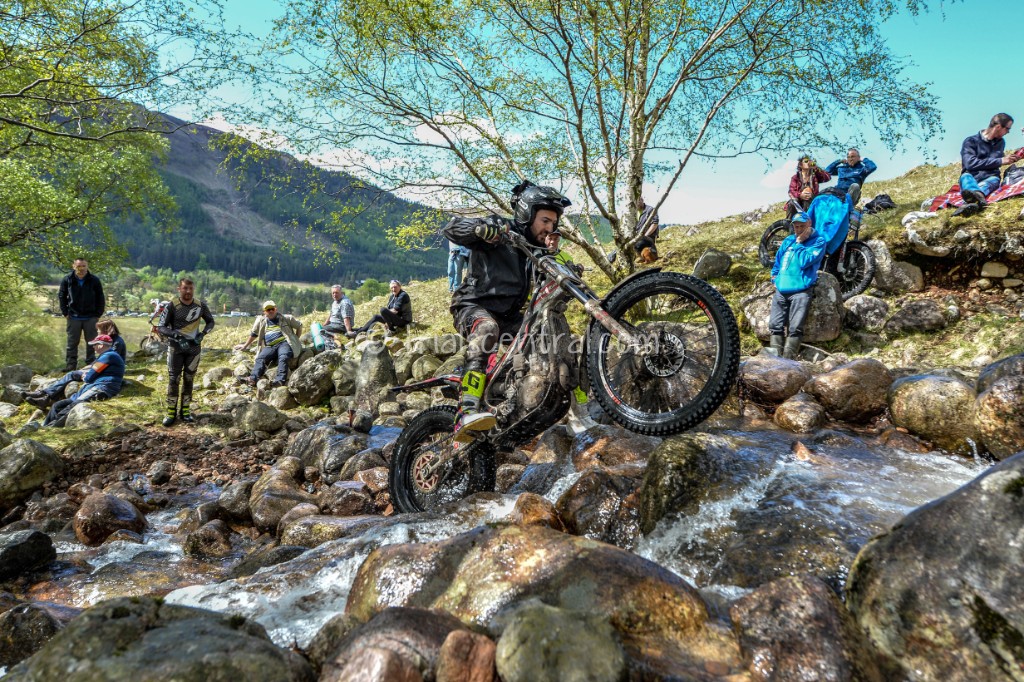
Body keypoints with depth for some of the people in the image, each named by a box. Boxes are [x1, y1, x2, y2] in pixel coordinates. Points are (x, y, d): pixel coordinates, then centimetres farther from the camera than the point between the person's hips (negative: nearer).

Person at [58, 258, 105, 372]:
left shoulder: (94, 280, -3)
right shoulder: (67, 280, -1)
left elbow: (100, 298, 4)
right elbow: (61, 296, 9)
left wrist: (98, 314, -1)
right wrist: (65, 312, 3)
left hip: (90, 318, 0)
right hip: (73, 318, 0)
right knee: (72, 343, 6)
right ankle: (70, 366, 14)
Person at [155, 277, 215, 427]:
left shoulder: (200, 305, -3)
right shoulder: (171, 305, -12)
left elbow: (211, 321, 11)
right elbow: (160, 327, -12)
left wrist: (202, 334, -7)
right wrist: (176, 335, -28)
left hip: (194, 347, 2)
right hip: (176, 347, -2)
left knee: (189, 379, 9)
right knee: (173, 379, -3)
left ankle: (185, 410, 19)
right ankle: (171, 412, 6)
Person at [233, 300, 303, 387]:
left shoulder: (286, 318, 15)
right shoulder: (261, 321, 21)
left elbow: (299, 326, 24)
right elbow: (253, 334, 32)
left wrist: (295, 340, 18)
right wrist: (245, 346, 38)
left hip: (284, 343, -3)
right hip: (269, 346, 3)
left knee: (283, 357, -36)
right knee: (260, 358, -27)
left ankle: (280, 380, -53)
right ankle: (253, 378, -45)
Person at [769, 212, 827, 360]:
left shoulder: (818, 241, 3)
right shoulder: (788, 240, 20)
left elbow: (804, 262, -11)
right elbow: (778, 259, 30)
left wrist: (799, 243, -2)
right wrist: (775, 276, 16)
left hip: (801, 290, -5)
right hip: (781, 289, 5)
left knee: (795, 328, -15)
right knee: (775, 325, -5)